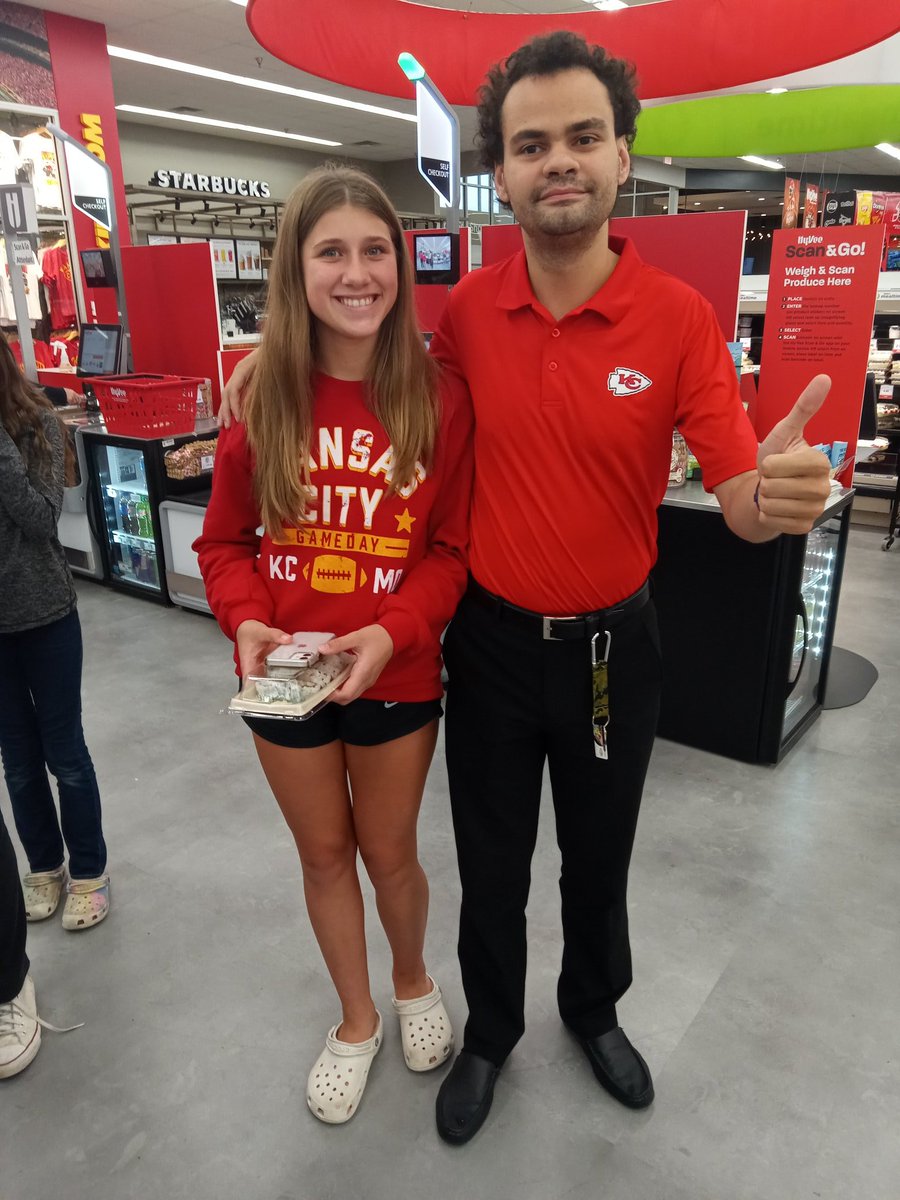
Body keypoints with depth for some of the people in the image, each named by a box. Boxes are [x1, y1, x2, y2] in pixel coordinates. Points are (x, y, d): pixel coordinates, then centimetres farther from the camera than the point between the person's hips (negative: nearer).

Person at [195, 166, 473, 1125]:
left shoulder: (439, 399, -10)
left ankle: (413, 981, 52)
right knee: (323, 854, 19)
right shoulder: (262, 396, -6)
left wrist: (391, 631, -23)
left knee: (388, 851, 18)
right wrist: (245, 622, -18)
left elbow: (452, 548, -8)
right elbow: (223, 540, 0)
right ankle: (356, 1019, 47)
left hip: (398, 678, -1)